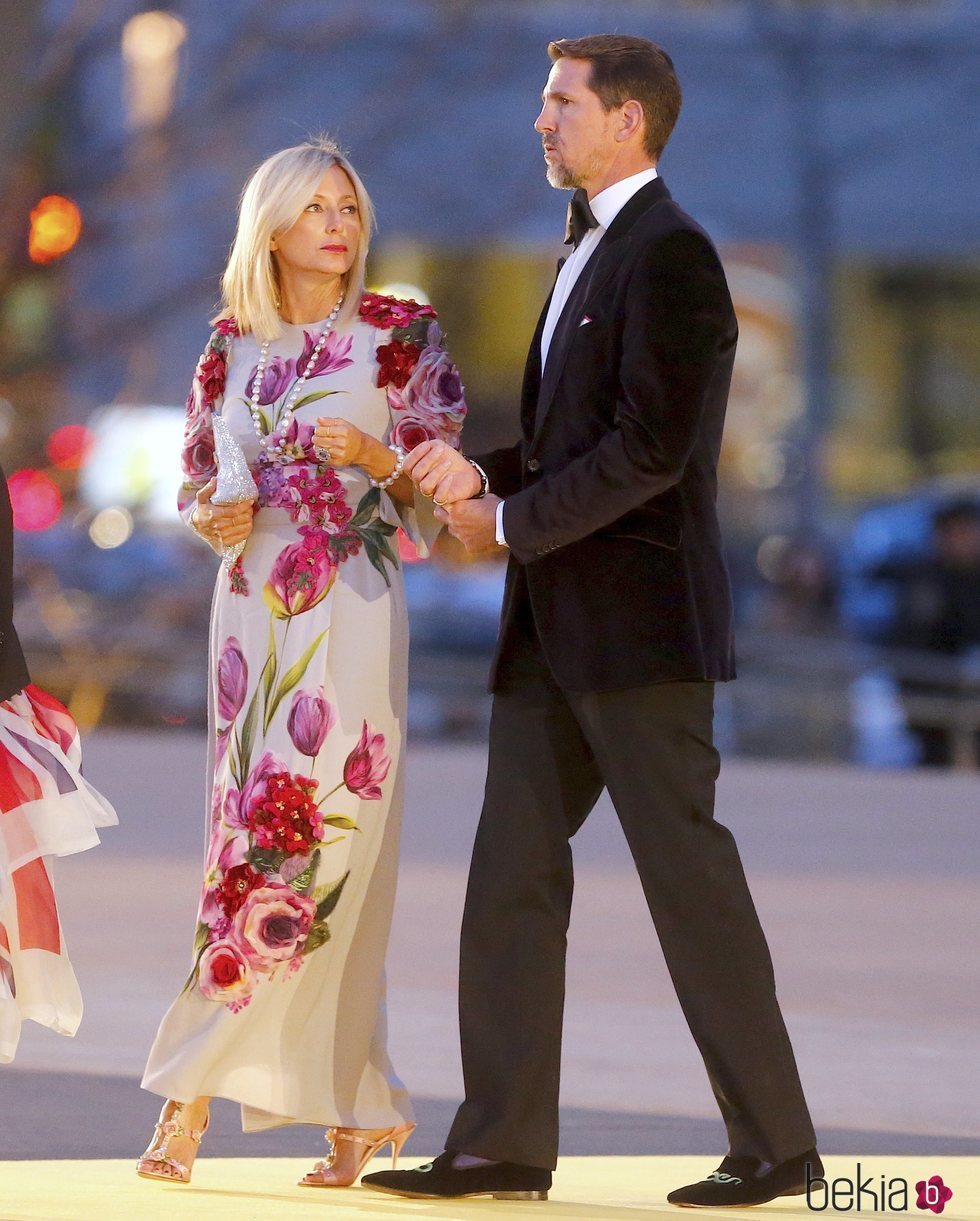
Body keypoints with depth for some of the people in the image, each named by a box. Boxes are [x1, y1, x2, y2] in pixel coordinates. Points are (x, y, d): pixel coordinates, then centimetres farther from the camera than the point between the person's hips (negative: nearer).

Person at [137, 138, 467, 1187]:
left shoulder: (400, 337, 1)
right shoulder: (232, 348, 11)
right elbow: (196, 487, 17)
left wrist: (377, 456, -17)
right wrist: (212, 517, -5)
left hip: (350, 617, -4)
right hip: (253, 612, 4)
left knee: (300, 840, -11)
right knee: (253, 827, 0)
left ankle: (191, 1091, -8)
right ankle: (360, 1109, 8)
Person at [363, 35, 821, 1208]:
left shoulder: (671, 256, -12)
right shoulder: (589, 255, 19)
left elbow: (650, 449, -20)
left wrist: (512, 522, -12)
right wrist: (481, 475, 6)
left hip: (639, 624, -10)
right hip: (555, 629, 10)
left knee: (689, 873, -6)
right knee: (511, 872, 6)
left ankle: (774, 1143, 1)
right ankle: (504, 1140, 8)